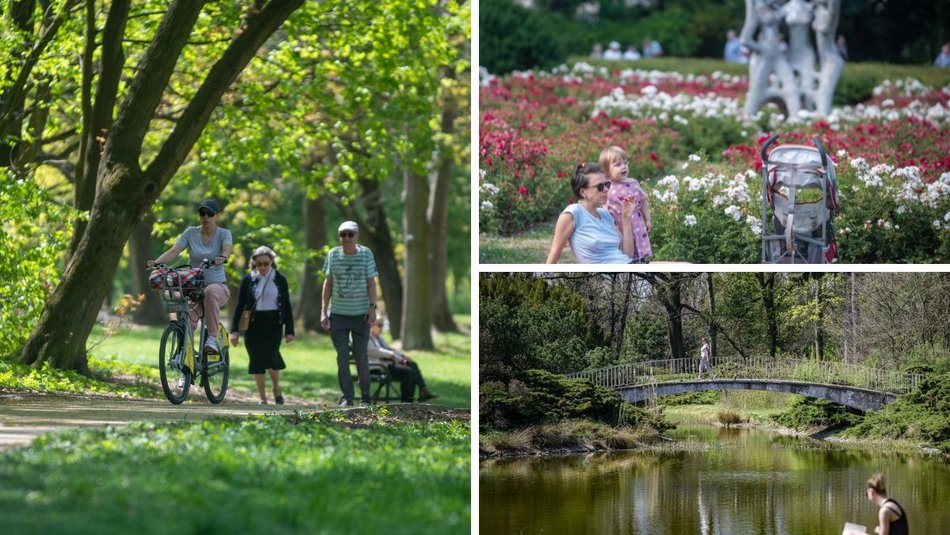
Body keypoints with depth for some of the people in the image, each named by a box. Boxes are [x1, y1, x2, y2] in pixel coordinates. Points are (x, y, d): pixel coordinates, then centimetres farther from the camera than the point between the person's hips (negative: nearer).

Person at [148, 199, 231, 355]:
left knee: (210, 292, -39)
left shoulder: (224, 234, 1)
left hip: (217, 285, -1)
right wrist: (157, 262, -27)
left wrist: (222, 258, -46)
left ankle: (212, 337, -33)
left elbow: (227, 249, -21)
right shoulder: (190, 233, 5)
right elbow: (174, 250, -8)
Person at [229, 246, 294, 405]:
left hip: (274, 323, -1)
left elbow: (287, 305, 6)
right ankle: (262, 398, 9)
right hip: (254, 324, 1)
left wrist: (289, 330, 2)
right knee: (256, 359, 0)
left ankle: (277, 390, 12)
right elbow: (240, 305, 2)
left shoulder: (279, 279, 2)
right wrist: (234, 330, -5)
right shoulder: (248, 280, 1)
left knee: (271, 356, -14)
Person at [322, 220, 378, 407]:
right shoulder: (333, 255, 5)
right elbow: (328, 283, 10)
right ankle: (347, 397, 4)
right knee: (342, 357, -1)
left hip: (361, 314, -1)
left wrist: (372, 307, -8)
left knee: (360, 355, -1)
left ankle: (365, 395, 13)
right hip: (338, 314, 2)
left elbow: (371, 283, 2)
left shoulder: (366, 254, 0)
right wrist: (324, 311, 5)